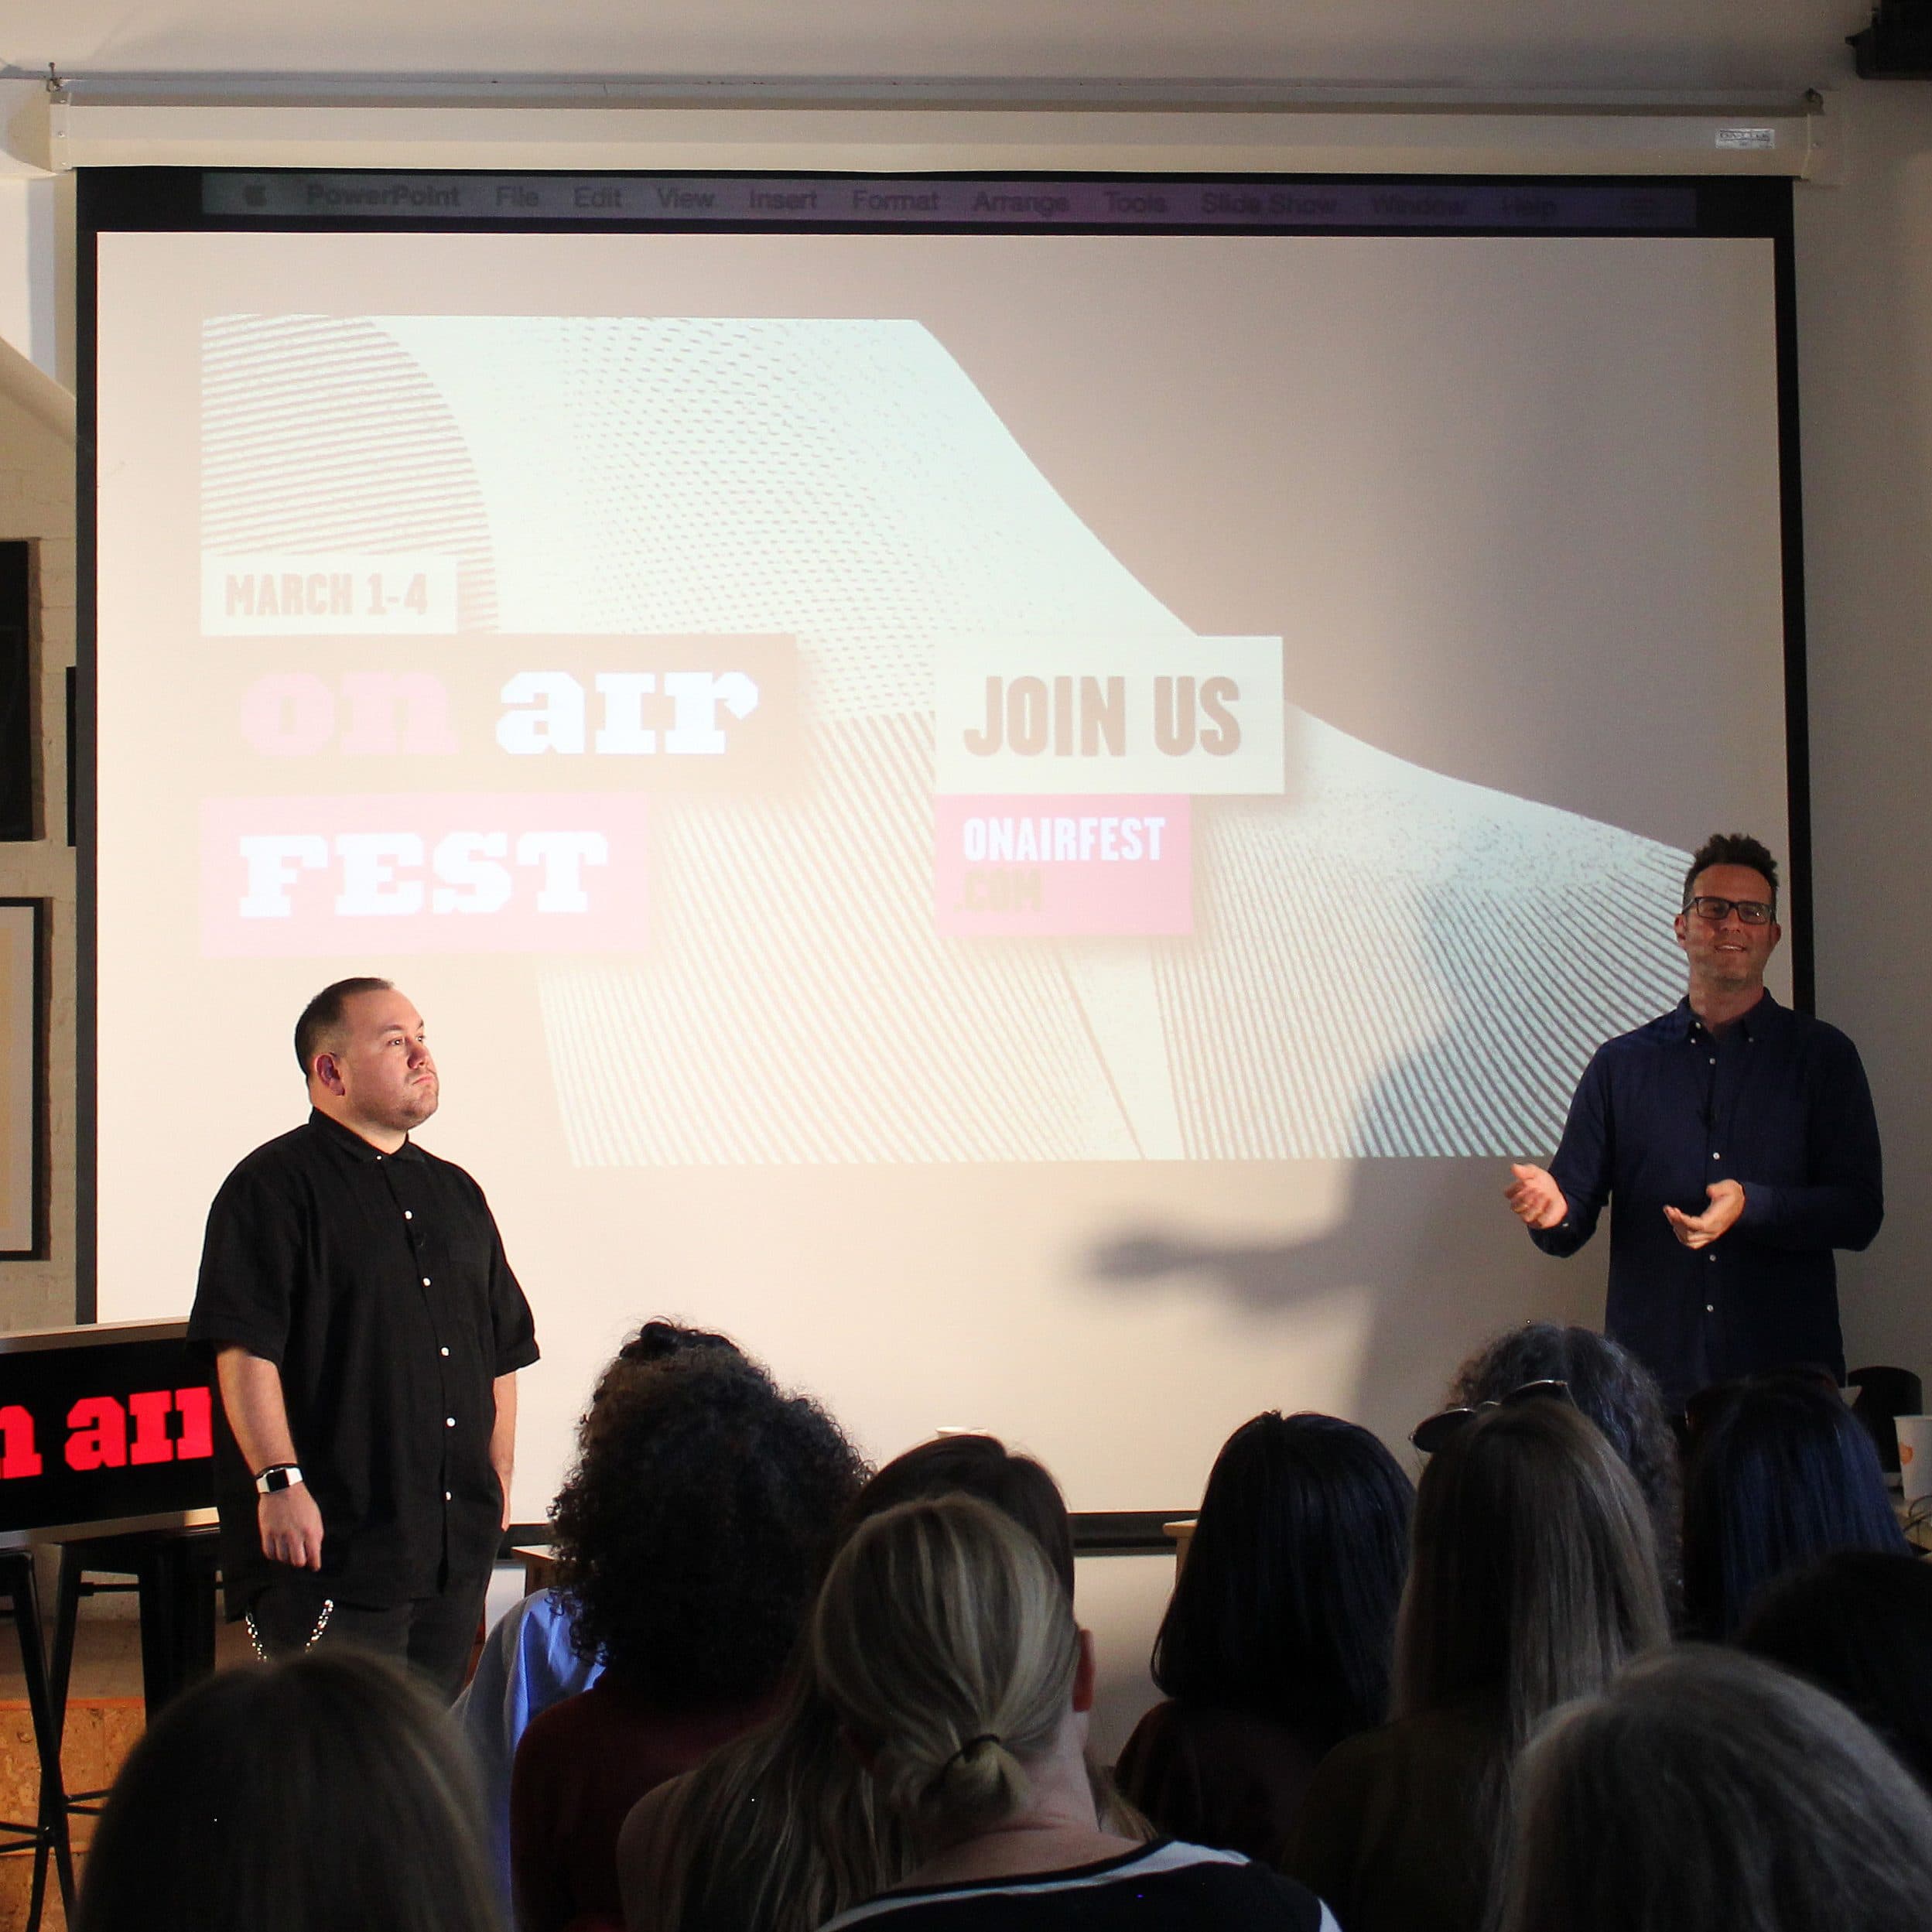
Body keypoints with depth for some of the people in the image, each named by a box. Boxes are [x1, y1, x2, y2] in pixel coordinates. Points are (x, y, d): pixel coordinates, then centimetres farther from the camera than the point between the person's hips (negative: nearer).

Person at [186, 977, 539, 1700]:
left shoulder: (455, 1193, 18)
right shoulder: (274, 1186, -5)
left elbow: (503, 1355, 23)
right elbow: (244, 1349, -13)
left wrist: (498, 1487, 16)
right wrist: (280, 1481, -20)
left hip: (456, 1549, 7)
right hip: (330, 1545, -7)